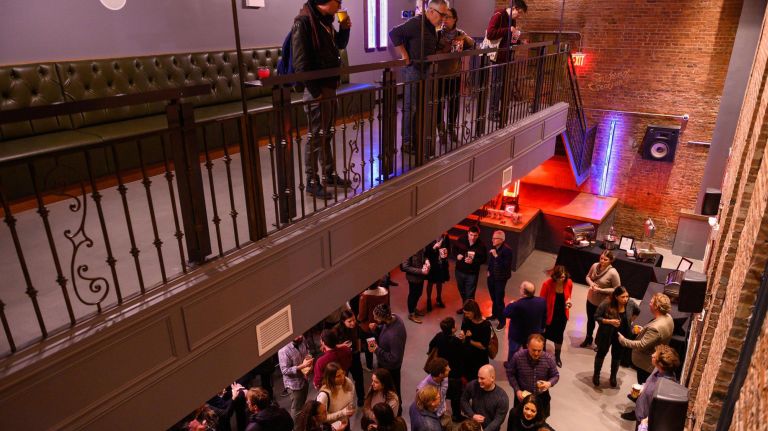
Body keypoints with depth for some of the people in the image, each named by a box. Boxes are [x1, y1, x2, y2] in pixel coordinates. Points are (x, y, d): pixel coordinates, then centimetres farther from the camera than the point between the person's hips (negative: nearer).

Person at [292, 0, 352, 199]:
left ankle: (329, 174, 26)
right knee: (315, 136, -2)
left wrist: (344, 28, 5)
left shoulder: (325, 20, 11)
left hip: (330, 86, 9)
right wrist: (314, 90, -20)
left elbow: (340, 44, 25)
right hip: (316, 88, -9)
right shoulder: (303, 21, -15)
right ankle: (312, 182, 9)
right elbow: (300, 61, -20)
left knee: (326, 134, 15)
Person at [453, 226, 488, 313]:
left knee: (470, 294, 1)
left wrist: (473, 261, -24)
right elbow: (454, 248, 6)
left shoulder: (481, 245, -18)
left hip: (472, 273, -4)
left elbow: (484, 259, -9)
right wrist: (457, 255, -14)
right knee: (461, 291, 23)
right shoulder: (461, 240, -11)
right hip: (460, 270, 4)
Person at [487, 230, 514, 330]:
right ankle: (495, 314, 43)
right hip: (491, 276, 6)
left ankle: (502, 321, 16)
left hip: (500, 278, -6)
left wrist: (496, 256, -33)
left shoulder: (507, 250, -24)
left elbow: (506, 266, -28)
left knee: (499, 300, -1)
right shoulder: (493, 246, -5)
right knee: (493, 297, 22)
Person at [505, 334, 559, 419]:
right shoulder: (518, 357, -23)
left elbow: (555, 375, -3)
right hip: (522, 396, -1)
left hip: (542, 397, 1)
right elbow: (510, 374, -7)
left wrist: (549, 383, -24)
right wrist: (517, 390, -14)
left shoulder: (548, 359, -19)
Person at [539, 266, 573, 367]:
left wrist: (568, 301, -17)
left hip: (562, 315, 3)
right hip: (549, 315, -3)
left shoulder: (569, 283, -16)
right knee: (544, 335, 18)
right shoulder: (547, 284, -28)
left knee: (559, 336, 24)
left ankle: (557, 357, 50)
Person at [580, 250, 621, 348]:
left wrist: (601, 290, -25)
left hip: (603, 303, -5)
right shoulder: (595, 266, -12)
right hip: (590, 299, 5)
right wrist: (591, 283, -16)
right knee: (590, 320, 25)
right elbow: (588, 276, 5)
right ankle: (588, 339, 49)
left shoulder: (613, 273, -27)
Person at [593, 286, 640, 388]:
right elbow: (596, 317, -17)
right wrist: (609, 321, -30)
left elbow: (638, 311, 8)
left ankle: (613, 377, 42)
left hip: (622, 335, 3)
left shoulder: (631, 303, -15)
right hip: (606, 335, -3)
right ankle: (596, 375, 38)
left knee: (617, 356, 20)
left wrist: (630, 320, 1)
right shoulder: (606, 304, -26)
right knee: (601, 353, 17)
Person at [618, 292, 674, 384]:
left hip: (646, 364, -9)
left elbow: (641, 345, -29)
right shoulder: (668, 317, -7)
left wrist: (623, 341, -20)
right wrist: (643, 330, 5)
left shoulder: (655, 327, -37)